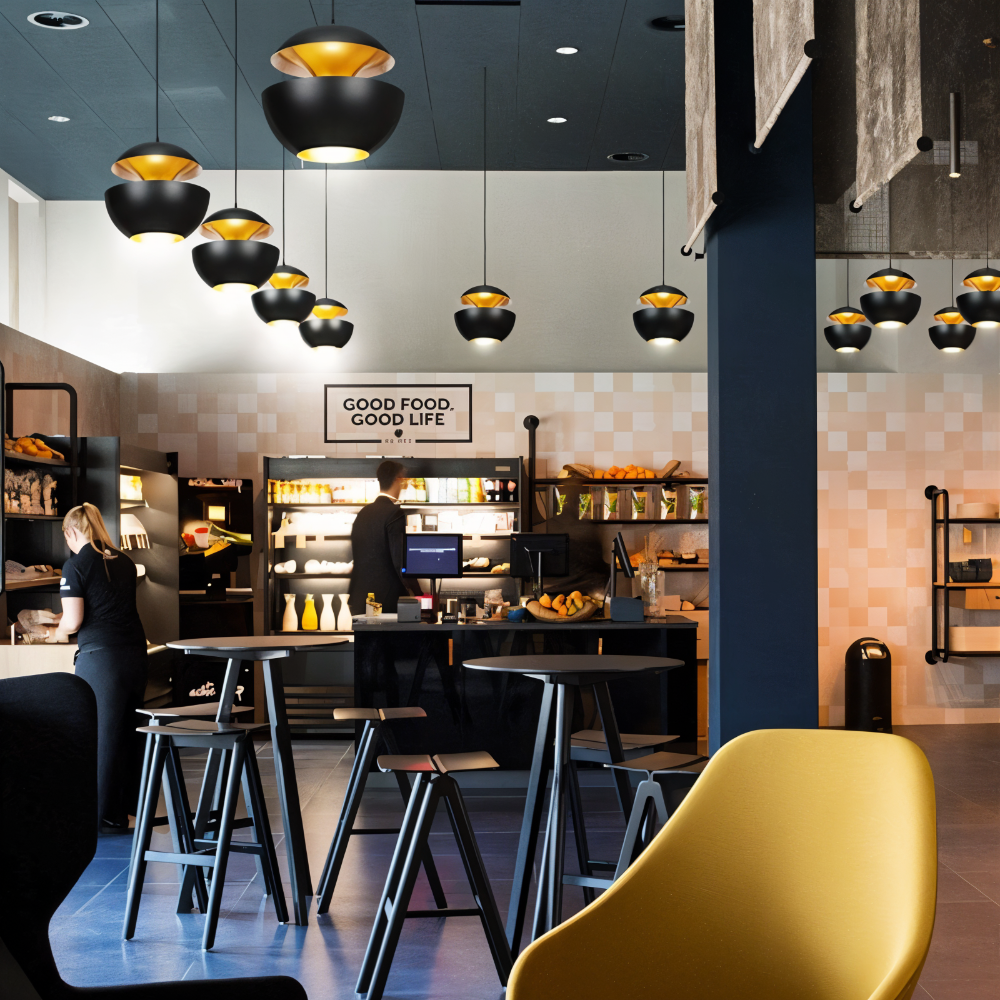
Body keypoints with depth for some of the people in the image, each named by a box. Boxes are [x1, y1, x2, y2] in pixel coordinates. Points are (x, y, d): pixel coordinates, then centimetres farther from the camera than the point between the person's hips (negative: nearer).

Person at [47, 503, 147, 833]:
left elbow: (73, 621, -10)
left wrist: (57, 634, 12)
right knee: (129, 730, 16)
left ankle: (108, 816, 7)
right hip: (135, 652, 6)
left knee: (102, 734, 1)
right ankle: (130, 799, 26)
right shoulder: (125, 562, 13)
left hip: (100, 656, -6)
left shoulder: (75, 565, -6)